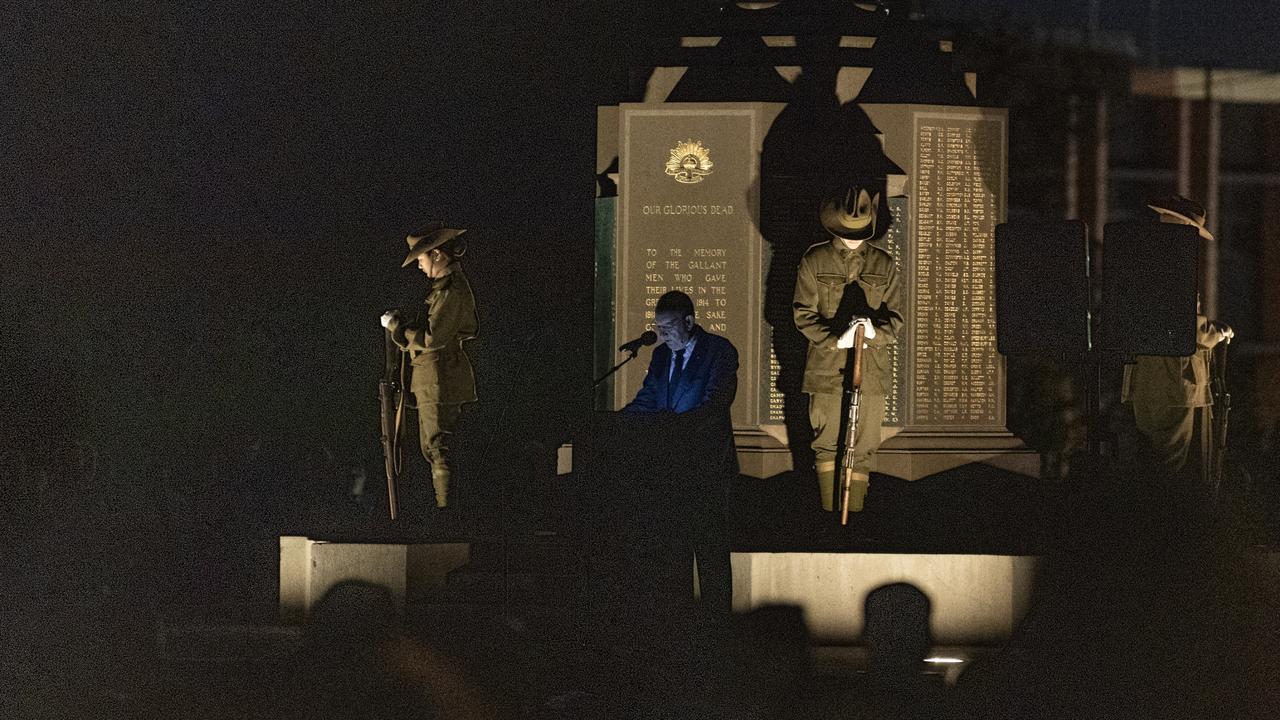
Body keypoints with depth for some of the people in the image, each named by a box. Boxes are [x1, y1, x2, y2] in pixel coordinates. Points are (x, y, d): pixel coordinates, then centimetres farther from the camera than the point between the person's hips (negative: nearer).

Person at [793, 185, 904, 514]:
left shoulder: (883, 264, 7)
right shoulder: (814, 262, 2)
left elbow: (895, 317, 7)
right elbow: (803, 314, -1)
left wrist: (874, 332, -16)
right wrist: (836, 339, -17)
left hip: (871, 371, 1)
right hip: (826, 368, -1)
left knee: (863, 448, 2)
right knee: (826, 443, 2)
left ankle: (855, 516, 8)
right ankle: (829, 515, 9)